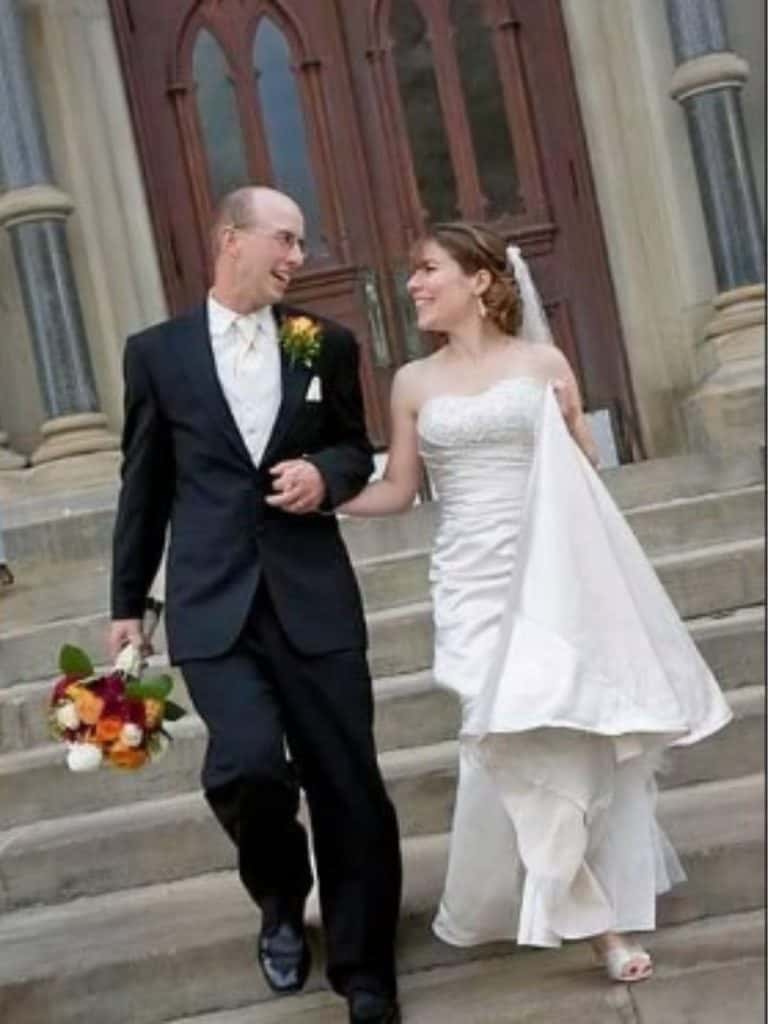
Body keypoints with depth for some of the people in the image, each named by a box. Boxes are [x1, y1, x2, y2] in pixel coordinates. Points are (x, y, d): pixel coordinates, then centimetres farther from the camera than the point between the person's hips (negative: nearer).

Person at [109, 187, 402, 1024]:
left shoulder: (325, 344, 6)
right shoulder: (156, 351, 3)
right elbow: (143, 485, 8)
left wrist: (325, 473, -7)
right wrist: (127, 603, 11)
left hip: (314, 600, 2)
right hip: (213, 606, -1)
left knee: (348, 787, 4)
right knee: (247, 766, -19)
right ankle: (280, 900, 17)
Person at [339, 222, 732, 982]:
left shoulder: (541, 363, 3)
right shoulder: (414, 383, 7)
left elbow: (586, 472, 9)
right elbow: (396, 491, 9)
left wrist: (565, 413, -9)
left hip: (552, 574, -1)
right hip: (474, 583, 1)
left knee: (571, 732, -2)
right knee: (513, 741, -9)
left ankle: (598, 904, 17)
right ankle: (590, 914, 2)